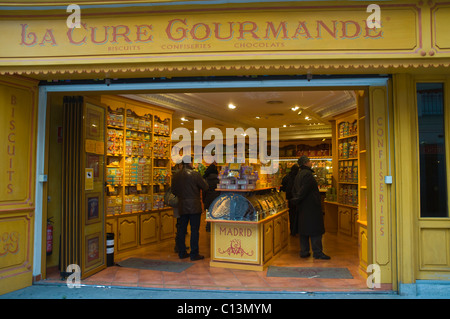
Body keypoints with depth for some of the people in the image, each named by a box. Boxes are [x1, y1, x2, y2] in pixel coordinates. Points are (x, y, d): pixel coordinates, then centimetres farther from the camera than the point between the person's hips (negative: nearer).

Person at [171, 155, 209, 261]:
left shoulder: (176, 175, 4)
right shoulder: (195, 174, -12)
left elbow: (173, 191, 11)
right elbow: (205, 187, -5)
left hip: (182, 206, 5)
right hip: (194, 206, -5)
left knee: (182, 229, 13)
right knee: (194, 230, 1)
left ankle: (182, 253, 20)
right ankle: (194, 254, 4)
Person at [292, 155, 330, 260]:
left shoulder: (298, 175, 14)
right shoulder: (308, 174, -15)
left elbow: (294, 190, 17)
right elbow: (304, 190, -20)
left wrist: (296, 200, 11)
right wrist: (297, 200, -9)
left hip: (302, 208, 9)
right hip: (311, 206, -9)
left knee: (304, 229, 11)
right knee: (315, 229, -2)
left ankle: (304, 252, 15)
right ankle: (317, 253, 2)